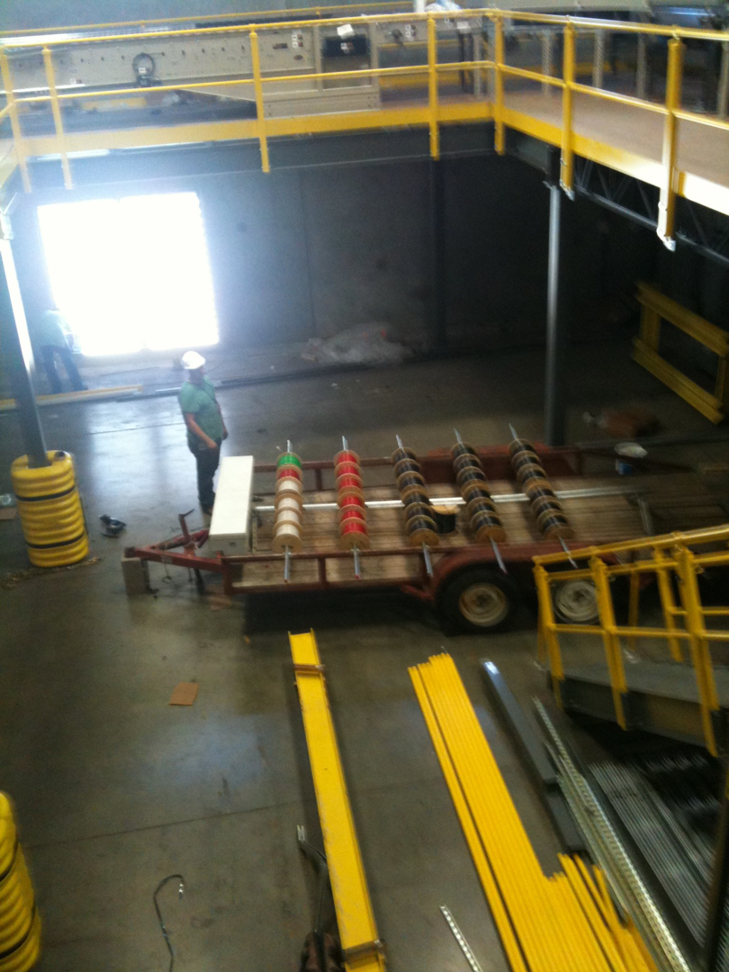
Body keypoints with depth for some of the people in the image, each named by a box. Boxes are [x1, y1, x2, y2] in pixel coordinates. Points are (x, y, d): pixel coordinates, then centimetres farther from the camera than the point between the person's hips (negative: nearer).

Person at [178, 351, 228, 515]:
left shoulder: (206, 382, -2)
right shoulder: (187, 393, -29)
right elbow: (190, 421, -27)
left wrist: (222, 426, 18)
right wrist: (208, 441, -26)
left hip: (215, 435, 8)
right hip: (202, 441, -8)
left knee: (211, 469, 25)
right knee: (205, 472, 11)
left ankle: (207, 494, 46)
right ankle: (207, 504, 29)